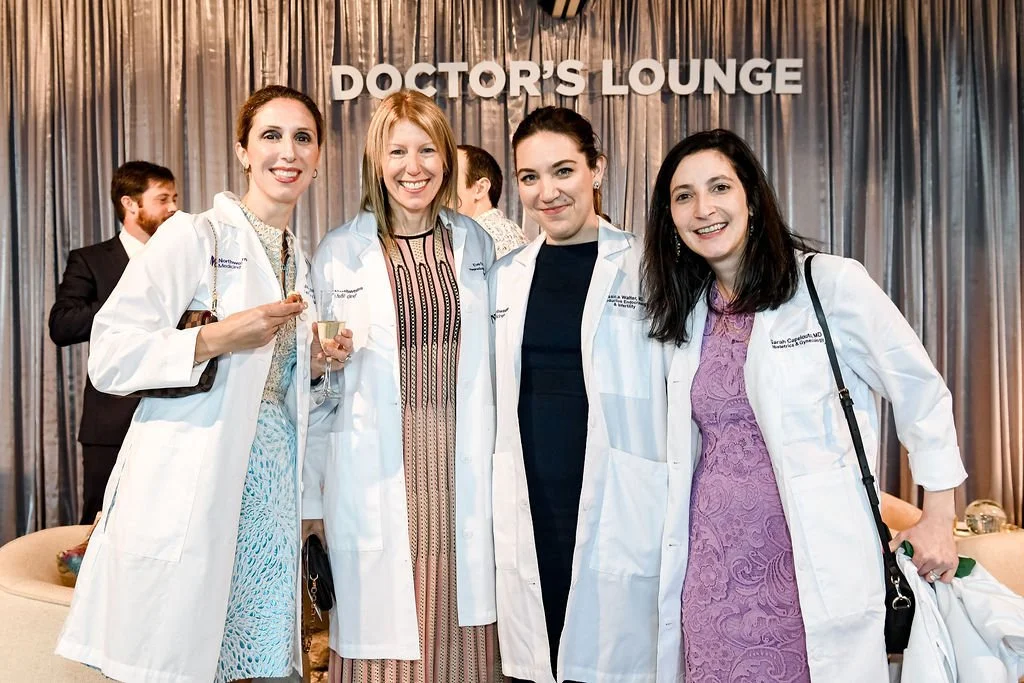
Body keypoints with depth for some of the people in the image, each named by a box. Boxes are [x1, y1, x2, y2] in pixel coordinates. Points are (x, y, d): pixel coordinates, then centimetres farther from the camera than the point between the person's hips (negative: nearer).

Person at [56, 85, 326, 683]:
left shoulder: (301, 260, 16)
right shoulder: (194, 236, -5)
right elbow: (110, 357, -11)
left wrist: (318, 362, 4)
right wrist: (217, 339, -21)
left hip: (272, 486, 6)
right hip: (192, 484, -5)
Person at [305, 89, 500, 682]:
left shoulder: (476, 244, 7)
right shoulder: (340, 253, 0)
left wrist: (501, 477, 11)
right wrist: (312, 500, 3)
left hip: (461, 478, 2)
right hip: (379, 484, -2)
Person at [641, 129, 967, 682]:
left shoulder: (831, 283, -7)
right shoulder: (686, 314, 8)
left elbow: (921, 391, 0)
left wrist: (938, 518, 2)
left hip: (815, 567, -4)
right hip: (713, 569, 4)